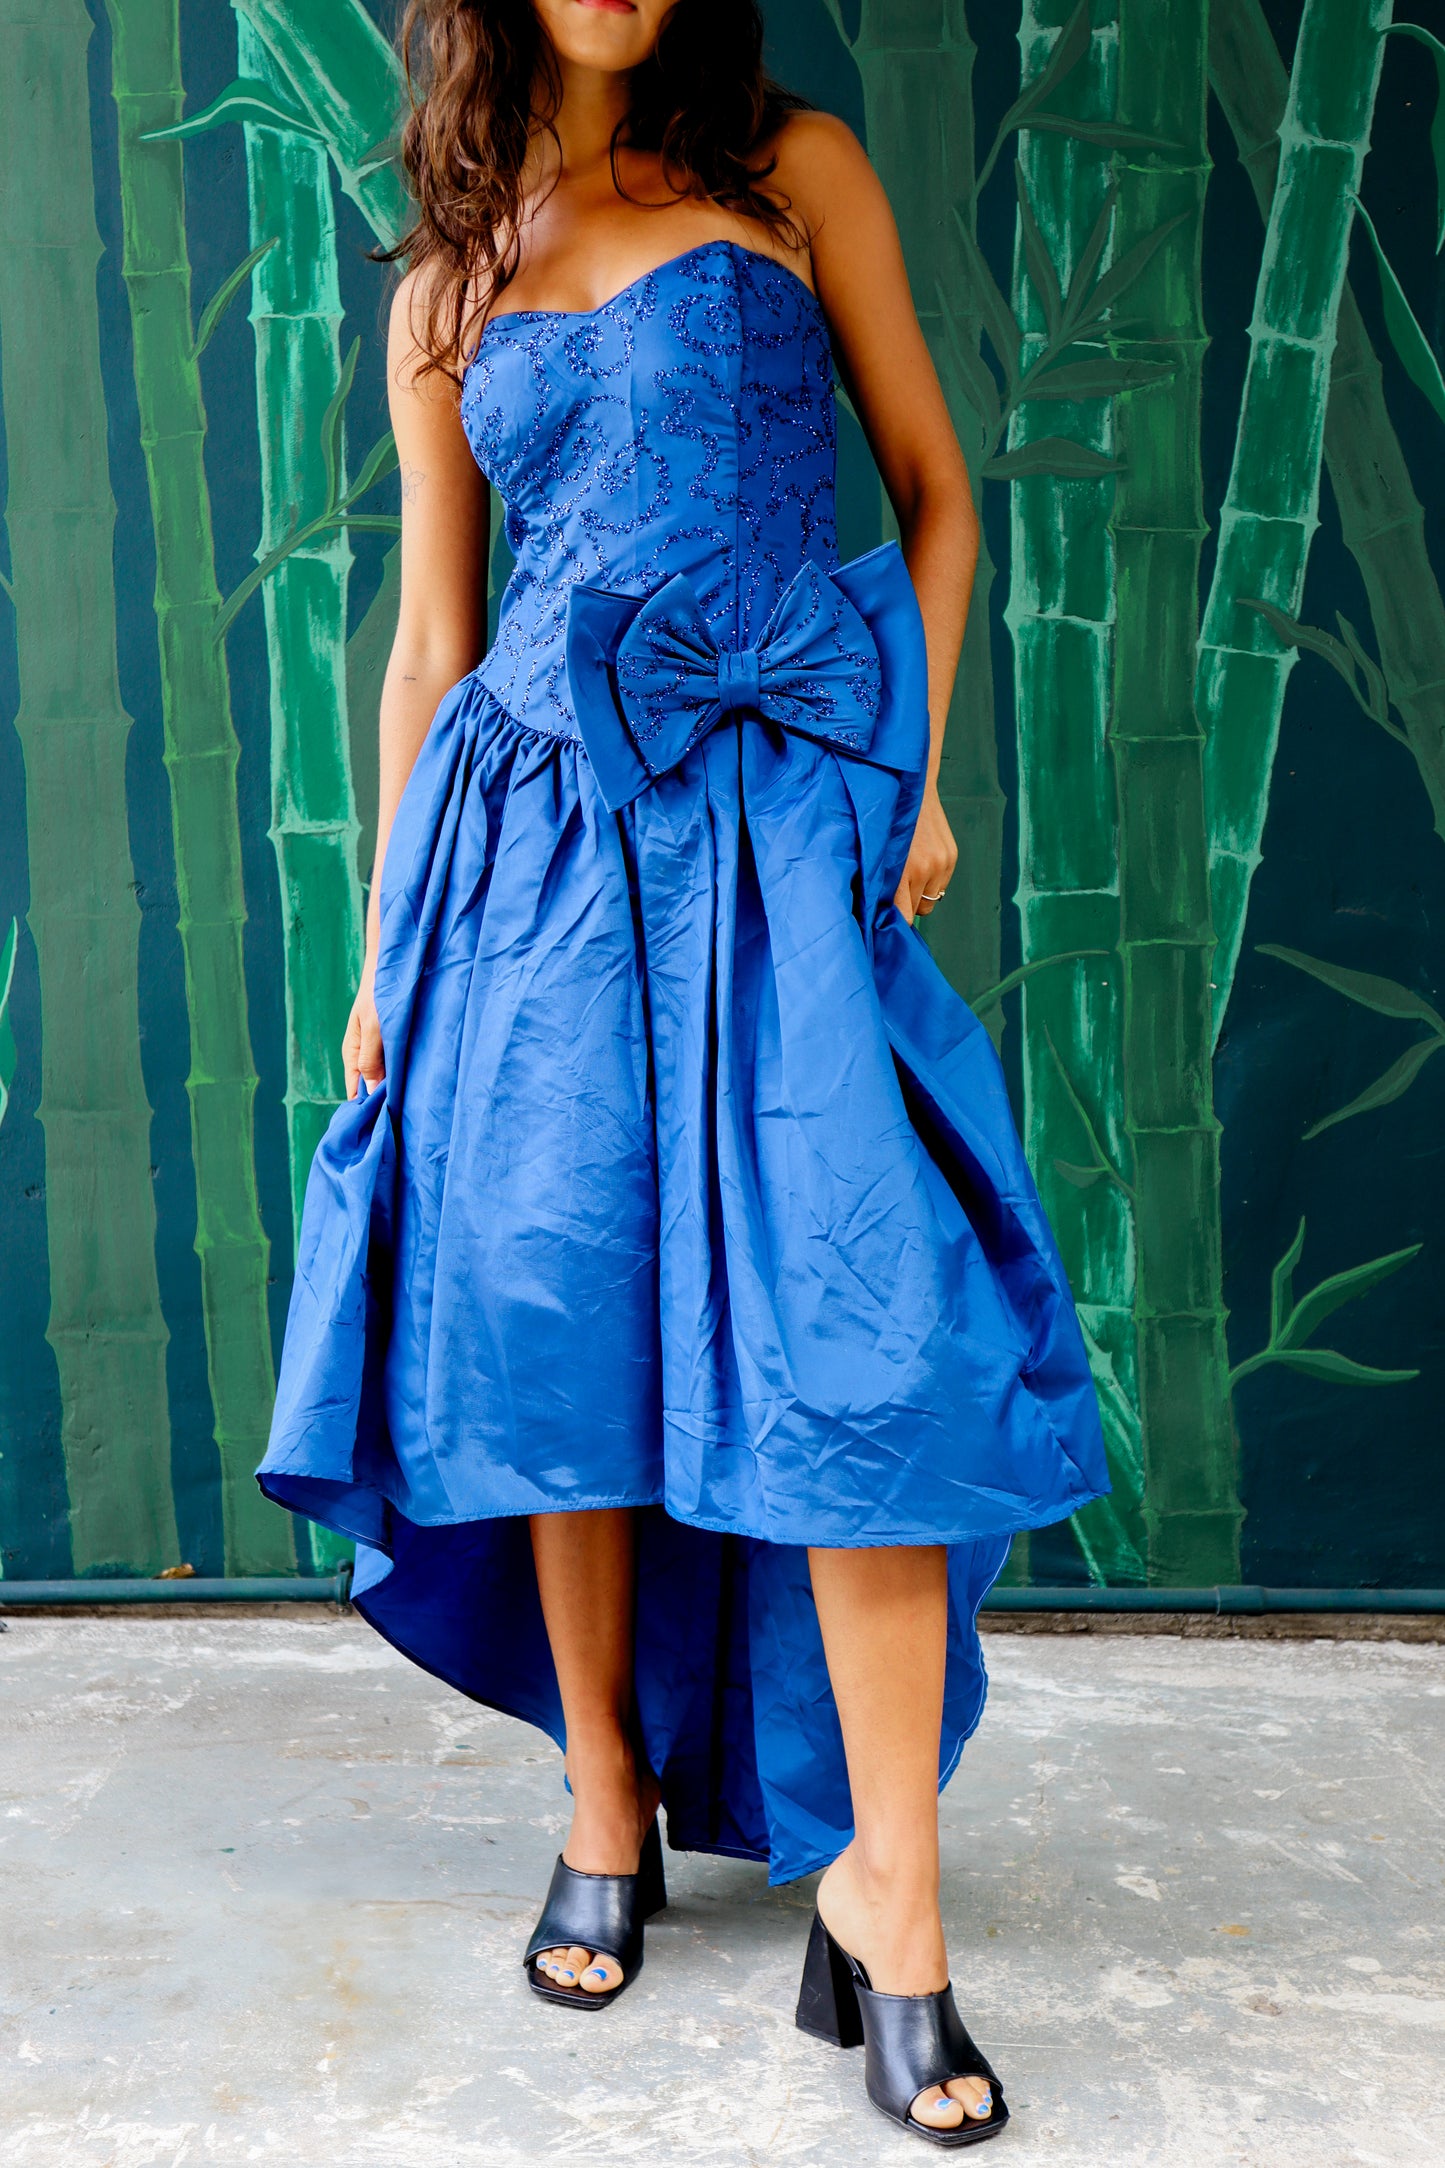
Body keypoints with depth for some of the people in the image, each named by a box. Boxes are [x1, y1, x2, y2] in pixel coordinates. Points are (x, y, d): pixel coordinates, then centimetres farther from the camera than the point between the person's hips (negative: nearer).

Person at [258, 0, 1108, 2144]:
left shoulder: (794, 172, 12)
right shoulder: (447, 286, 16)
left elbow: (937, 494, 11)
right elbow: (431, 637, 15)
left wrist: (920, 767, -3)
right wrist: (389, 941, 11)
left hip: (786, 827, -2)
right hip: (539, 833, 2)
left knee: (857, 1330, -12)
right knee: (564, 1318, 0)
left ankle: (885, 1888, -2)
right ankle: (610, 1802, 19)